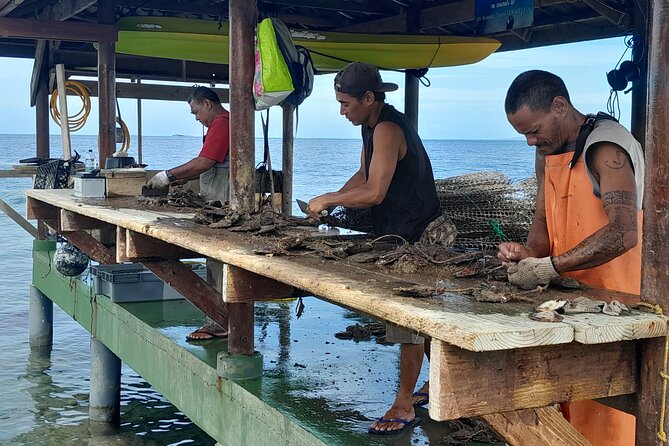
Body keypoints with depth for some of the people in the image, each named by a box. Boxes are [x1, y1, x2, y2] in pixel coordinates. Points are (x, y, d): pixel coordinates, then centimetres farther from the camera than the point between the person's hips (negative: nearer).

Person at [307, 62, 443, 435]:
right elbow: (364, 175, 20)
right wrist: (333, 200, 5)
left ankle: (404, 407, 2)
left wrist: (328, 200, -14)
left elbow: (374, 192, -27)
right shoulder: (373, 126, 11)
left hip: (419, 236, -10)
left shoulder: (388, 129, -21)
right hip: (401, 234, 10)